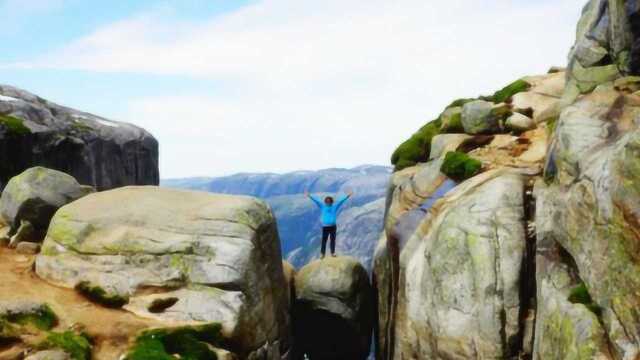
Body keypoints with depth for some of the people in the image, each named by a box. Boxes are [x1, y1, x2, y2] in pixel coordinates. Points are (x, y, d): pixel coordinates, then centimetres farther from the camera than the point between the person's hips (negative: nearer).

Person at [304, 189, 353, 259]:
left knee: (333, 239, 4)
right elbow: (316, 200, 1)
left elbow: (341, 200, 3)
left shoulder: (335, 206, 6)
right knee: (324, 240, 0)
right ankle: (322, 253, 4)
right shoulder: (322, 206, 4)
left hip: (333, 226, 1)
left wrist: (347, 196, -3)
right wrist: (309, 196, -3)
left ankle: (333, 253, 10)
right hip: (325, 227, -1)